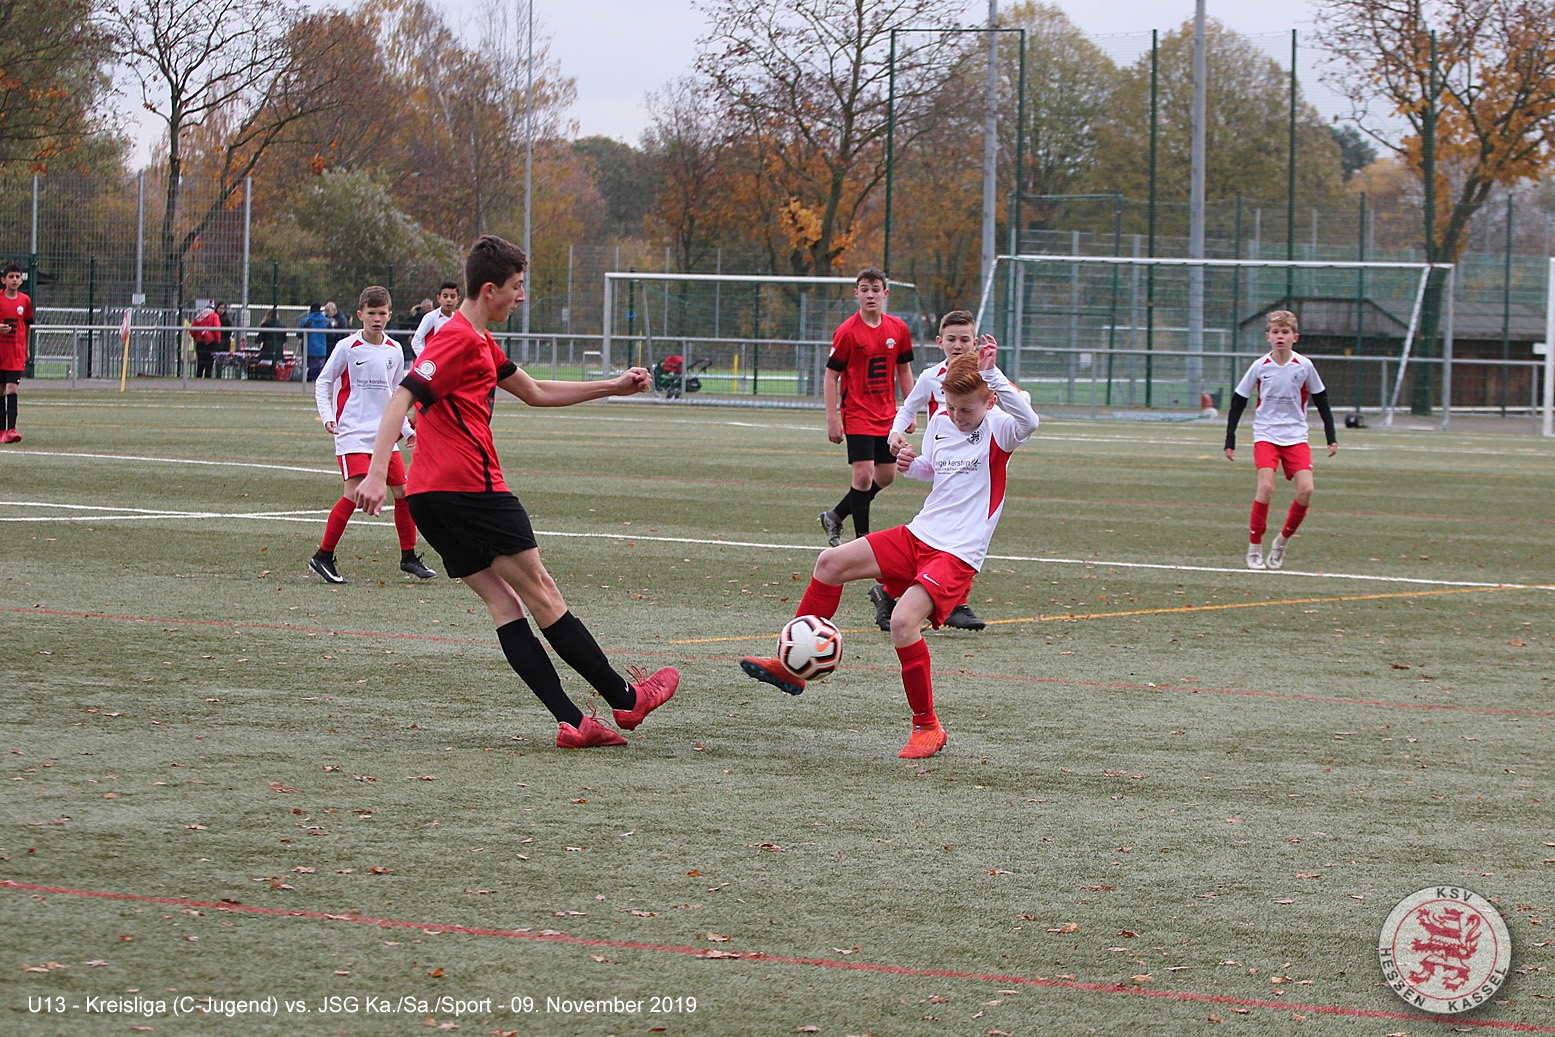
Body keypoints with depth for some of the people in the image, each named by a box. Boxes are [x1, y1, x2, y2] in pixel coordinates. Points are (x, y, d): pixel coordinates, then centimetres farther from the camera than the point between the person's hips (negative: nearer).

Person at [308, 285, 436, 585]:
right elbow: (322, 383, 1)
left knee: (403, 490, 2)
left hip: (384, 434, 5)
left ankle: (408, 557, 16)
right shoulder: (347, 347, -6)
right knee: (354, 493, -16)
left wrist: (406, 429, 16)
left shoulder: (394, 350, 9)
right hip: (353, 433, -5)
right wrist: (327, 417, -12)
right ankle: (323, 557, -7)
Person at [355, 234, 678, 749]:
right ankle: (624, 698, 9)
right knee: (541, 592, 0)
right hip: (470, 488, -10)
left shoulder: (480, 342, 21)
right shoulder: (458, 339, -12)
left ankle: (571, 721, -2)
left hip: (431, 497, 10)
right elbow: (401, 399, -22)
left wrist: (613, 387, 33)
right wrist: (376, 474, -32)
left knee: (503, 601, 3)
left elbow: (535, 392, 32)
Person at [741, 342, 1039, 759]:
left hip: (958, 555, -8)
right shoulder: (940, 422, 7)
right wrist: (909, 465, 3)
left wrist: (991, 373, -44)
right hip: (919, 535, 8)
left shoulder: (998, 430, -13)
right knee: (832, 562, 3)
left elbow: (1028, 421, -38)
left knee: (903, 620, -25)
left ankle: (927, 727, -9)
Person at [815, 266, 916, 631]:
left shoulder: (897, 329, 4)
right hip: (857, 415, -6)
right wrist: (832, 419, -11)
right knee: (863, 474, -13)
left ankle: (836, 516, 29)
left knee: (886, 475, 10)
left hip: (886, 415, 6)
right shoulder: (847, 332, -10)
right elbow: (831, 374, -7)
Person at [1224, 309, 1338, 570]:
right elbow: (1238, 401, 3)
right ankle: (1254, 548, -6)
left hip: (1296, 437, 2)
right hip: (1265, 435, -1)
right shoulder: (1260, 367, -5)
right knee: (1266, 487, -19)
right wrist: (1230, 441, 1)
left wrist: (1331, 438, 7)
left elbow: (1321, 400, 9)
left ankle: (1283, 541, 9)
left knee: (1306, 490, -13)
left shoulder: (1304, 366, -3)